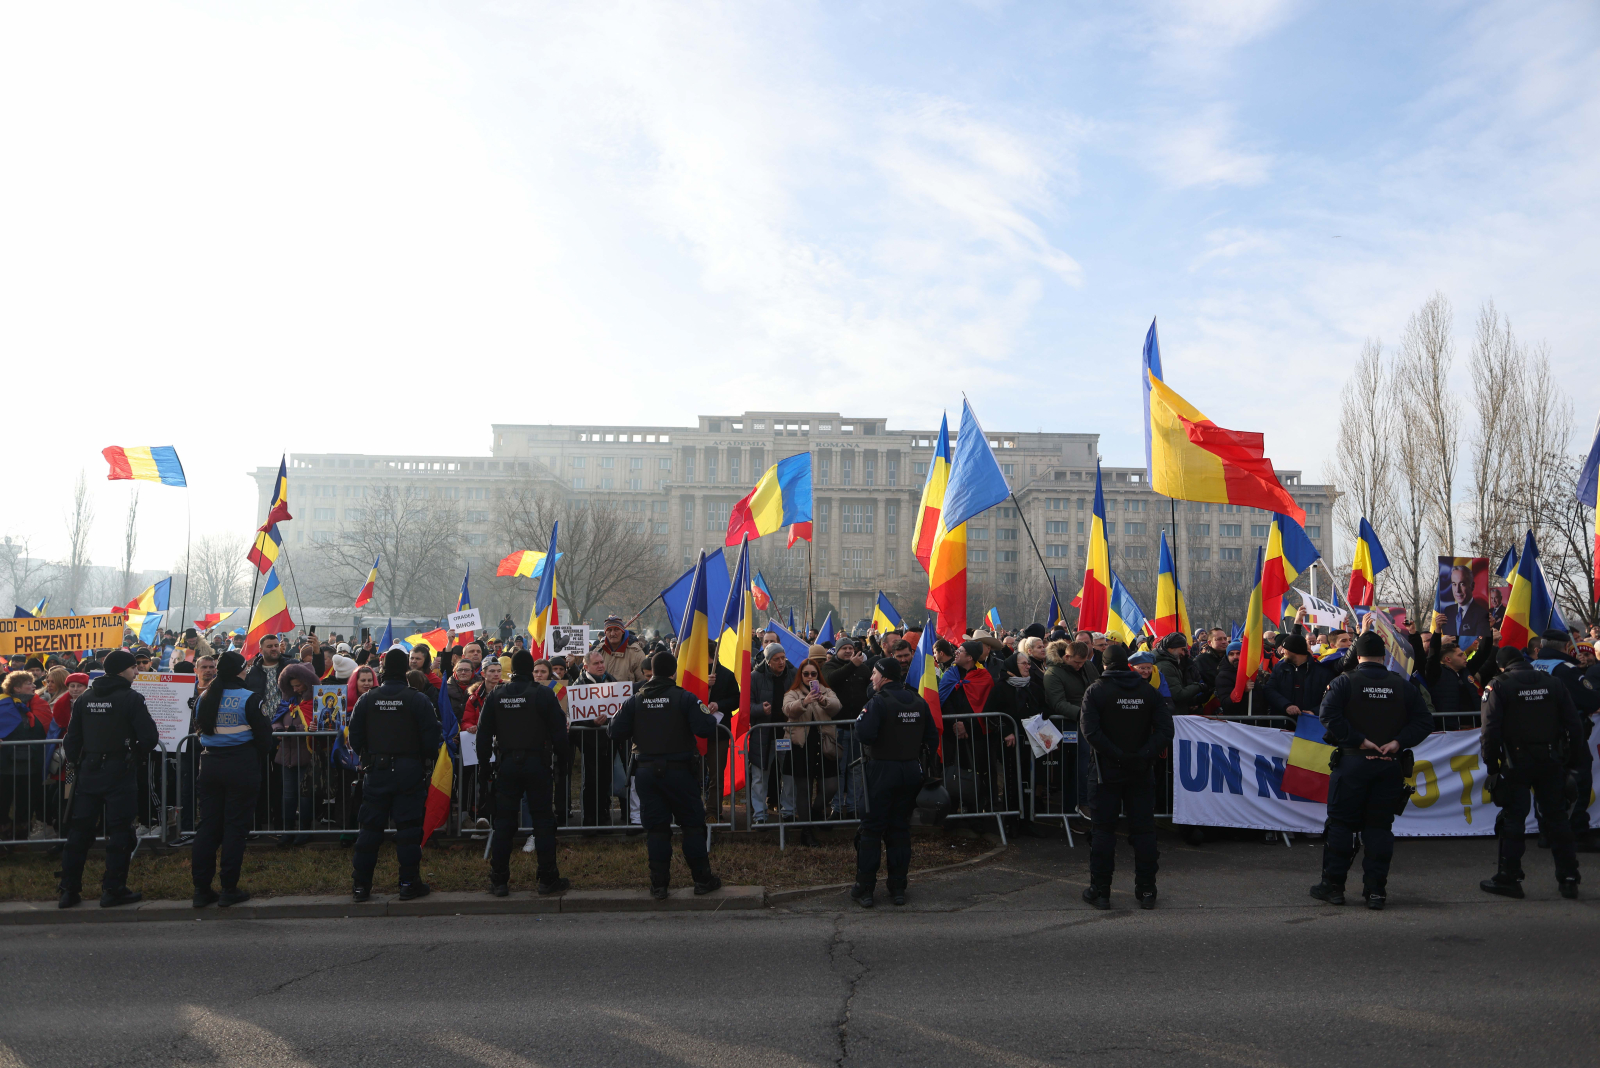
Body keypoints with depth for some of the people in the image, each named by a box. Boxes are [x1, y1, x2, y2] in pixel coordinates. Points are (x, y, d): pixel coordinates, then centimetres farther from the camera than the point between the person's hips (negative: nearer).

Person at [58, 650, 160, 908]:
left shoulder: (85, 698, 7)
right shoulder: (131, 698, -10)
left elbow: (72, 737, 8)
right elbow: (150, 737, -16)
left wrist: (75, 762, 16)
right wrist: (135, 757, 2)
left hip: (88, 771, 6)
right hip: (118, 772, -5)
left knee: (79, 829, 11)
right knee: (119, 829, 2)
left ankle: (69, 890, 16)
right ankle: (113, 889, 4)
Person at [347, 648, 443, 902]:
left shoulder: (367, 700, 1)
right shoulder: (418, 700, -8)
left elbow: (355, 738, 5)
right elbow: (432, 737, -8)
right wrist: (427, 763, 8)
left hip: (376, 770, 3)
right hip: (409, 772, -3)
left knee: (370, 827, 9)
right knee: (408, 827, 2)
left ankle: (360, 885, 13)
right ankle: (409, 883, 6)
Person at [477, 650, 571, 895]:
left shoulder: (495, 696, 4)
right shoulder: (543, 694, -6)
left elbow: (484, 734, 7)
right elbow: (559, 731, -6)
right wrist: (563, 758, 4)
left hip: (506, 765, 3)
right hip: (536, 763, -3)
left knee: (503, 822, 7)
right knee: (543, 820, 4)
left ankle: (498, 881, 10)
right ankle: (548, 879, 7)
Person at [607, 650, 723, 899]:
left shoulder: (634, 700, 1)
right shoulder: (684, 697, -8)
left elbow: (616, 733, 0)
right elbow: (703, 729, -14)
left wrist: (619, 718, 19)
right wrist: (711, 718, 6)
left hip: (646, 771, 3)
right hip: (678, 770, -2)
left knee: (655, 827, 8)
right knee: (693, 823, 8)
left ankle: (659, 885, 9)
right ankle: (702, 879, 13)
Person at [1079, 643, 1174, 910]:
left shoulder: (1096, 691, -6)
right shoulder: (1149, 691, 2)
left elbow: (1089, 731, -18)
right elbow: (1165, 730, -8)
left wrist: (1117, 755, -16)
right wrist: (1144, 755, -13)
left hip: (1108, 771, -2)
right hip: (1142, 772, 2)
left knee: (1103, 830, 5)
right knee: (1143, 829, 10)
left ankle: (1100, 891, 7)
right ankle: (1146, 890, 14)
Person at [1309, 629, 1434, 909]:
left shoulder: (1344, 682, -4)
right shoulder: (1403, 685, 5)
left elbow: (1328, 714, -17)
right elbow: (1423, 721, 0)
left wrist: (1359, 740, -14)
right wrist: (1398, 742, -7)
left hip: (1352, 763, -3)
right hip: (1390, 766, 3)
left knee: (1341, 823, 5)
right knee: (1379, 826, 8)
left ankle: (1333, 885, 9)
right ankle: (1376, 890, 9)